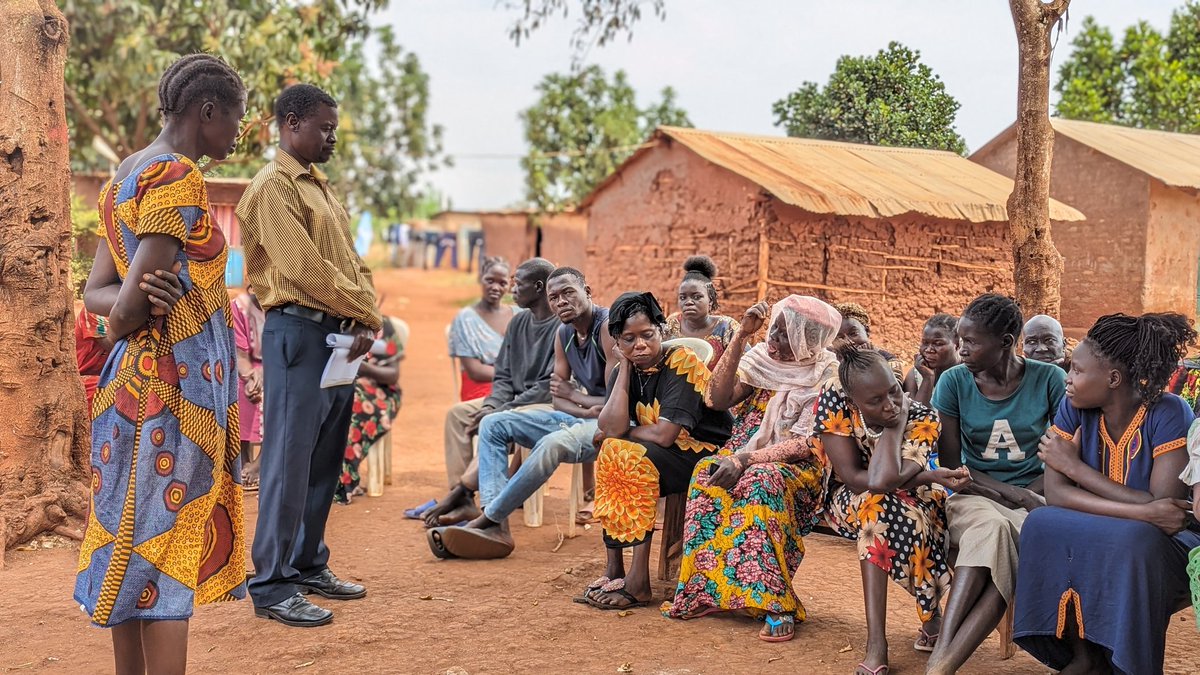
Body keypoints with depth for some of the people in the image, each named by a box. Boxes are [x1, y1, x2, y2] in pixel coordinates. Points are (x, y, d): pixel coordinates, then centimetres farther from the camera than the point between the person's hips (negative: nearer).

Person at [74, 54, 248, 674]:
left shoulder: (126, 174, 15)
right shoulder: (179, 178, -14)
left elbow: (97, 293, 11)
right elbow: (129, 306, -20)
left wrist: (133, 303, -9)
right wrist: (127, 315, 2)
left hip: (129, 382, 9)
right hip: (175, 385, -9)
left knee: (128, 543, 13)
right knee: (167, 555, -5)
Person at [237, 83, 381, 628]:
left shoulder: (318, 185, 20)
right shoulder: (273, 186, -8)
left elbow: (351, 261, 16)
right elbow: (304, 268, -17)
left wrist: (365, 321, -1)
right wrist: (365, 313, -9)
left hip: (338, 335, 9)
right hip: (299, 332, -9)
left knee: (324, 460, 14)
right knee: (289, 460, -6)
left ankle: (308, 564, 24)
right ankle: (271, 586, 0)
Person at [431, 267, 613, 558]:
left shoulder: (608, 326, -17)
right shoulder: (564, 333, 8)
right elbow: (558, 399, 9)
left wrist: (573, 395, -7)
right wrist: (585, 410, -13)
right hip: (579, 417, 9)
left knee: (553, 443, -39)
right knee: (493, 424, 0)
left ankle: (486, 519, -24)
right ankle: (496, 528, -19)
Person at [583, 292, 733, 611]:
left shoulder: (682, 362, -16)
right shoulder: (624, 370, 1)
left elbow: (664, 435, -24)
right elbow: (611, 428, -16)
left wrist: (618, 433, -8)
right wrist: (625, 368, -14)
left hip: (705, 454, -6)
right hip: (660, 457, 6)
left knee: (633, 457, -28)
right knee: (611, 453, -20)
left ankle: (638, 582, -26)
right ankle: (614, 568, -16)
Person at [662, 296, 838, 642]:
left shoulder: (826, 376, -9)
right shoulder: (762, 358, 5)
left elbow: (806, 445, -16)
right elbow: (719, 399, -5)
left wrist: (745, 460, -26)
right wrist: (741, 336, -10)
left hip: (797, 467, -4)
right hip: (749, 456, 4)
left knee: (762, 479, -38)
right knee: (709, 471, -28)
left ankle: (777, 603, -34)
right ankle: (704, 589, -25)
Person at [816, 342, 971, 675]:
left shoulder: (922, 419, -24)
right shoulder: (833, 401, -23)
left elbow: (882, 479, -38)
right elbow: (851, 477, -26)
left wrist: (896, 421, -28)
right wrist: (932, 477, -27)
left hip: (913, 501, 1)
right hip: (848, 503, -1)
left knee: (884, 507, -33)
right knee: (880, 503, -34)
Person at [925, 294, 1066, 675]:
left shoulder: (1049, 380, -1)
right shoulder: (954, 382, 0)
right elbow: (951, 466, 0)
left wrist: (1028, 494, -14)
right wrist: (1013, 494, -14)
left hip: (1032, 497, 0)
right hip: (974, 496, 0)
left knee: (1006, 538, -36)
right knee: (991, 526, -38)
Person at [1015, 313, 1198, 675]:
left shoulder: (1169, 414, -18)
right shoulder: (1074, 409, -6)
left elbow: (1164, 512, -25)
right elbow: (1055, 494, -16)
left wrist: (1075, 466, -19)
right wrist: (1142, 512, -30)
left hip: (1165, 546, -4)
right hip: (1092, 537, 4)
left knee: (1131, 540, -36)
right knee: (1042, 525, -24)